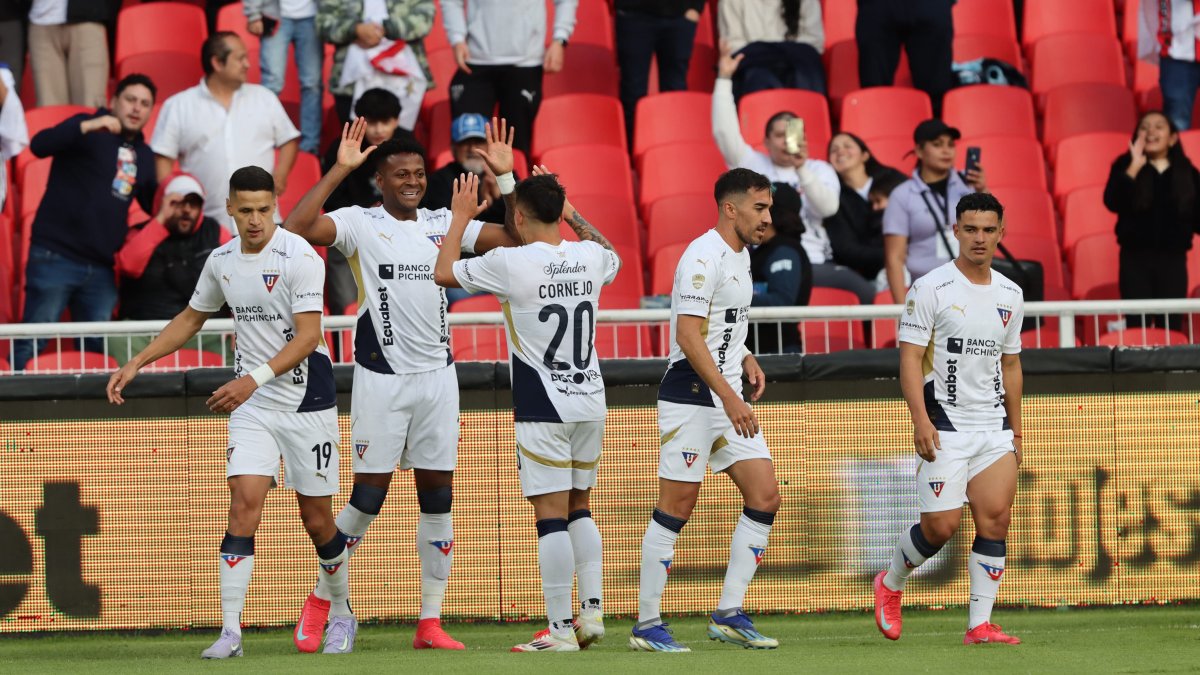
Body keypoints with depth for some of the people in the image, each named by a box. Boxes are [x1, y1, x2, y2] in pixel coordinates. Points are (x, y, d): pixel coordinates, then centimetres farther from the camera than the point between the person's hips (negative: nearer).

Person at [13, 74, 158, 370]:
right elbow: (40, 145, -20)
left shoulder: (144, 156, 17)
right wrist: (89, 126, -31)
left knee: (97, 349, 6)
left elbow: (155, 206, 27)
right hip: (55, 257, -6)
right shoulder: (87, 130, -2)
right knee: (31, 345, -8)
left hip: (101, 268, 6)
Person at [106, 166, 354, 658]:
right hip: (251, 402, 4)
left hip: (307, 400, -4)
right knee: (244, 503, -12)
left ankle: (340, 614, 27)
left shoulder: (299, 257, -15)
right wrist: (137, 363, 14)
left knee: (316, 520, 3)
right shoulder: (221, 261, 4)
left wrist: (255, 378, -32)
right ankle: (230, 632, -15)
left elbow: (307, 336, -22)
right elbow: (192, 317, 21)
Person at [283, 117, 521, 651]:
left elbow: (517, 238, 10)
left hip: (437, 374, 4)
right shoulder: (360, 224, -5)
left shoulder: (443, 224, 9)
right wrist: (340, 169, -23)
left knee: (438, 499, 3)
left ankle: (429, 623, 8)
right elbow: (297, 228, -22)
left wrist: (505, 177, -1)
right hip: (381, 377, -4)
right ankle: (319, 602, 14)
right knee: (368, 497, -4)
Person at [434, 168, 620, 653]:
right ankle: (592, 612, 12)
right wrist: (571, 213, 34)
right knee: (579, 508, 17)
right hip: (590, 402, 5)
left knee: (552, 515, -5)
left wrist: (462, 217, 14)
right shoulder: (589, 257, 3)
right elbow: (612, 255, 30)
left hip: (543, 408, -5)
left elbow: (444, 272, 2)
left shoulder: (512, 263, -13)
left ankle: (561, 629, -7)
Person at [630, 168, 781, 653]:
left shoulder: (740, 255, 14)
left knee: (764, 498, 1)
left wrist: (745, 358, 10)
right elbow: (689, 336, -22)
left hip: (728, 395, 9)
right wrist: (728, 398, -26)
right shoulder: (703, 257, -16)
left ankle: (729, 615, 6)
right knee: (676, 508, -5)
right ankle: (647, 625, 1)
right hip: (690, 396, -9)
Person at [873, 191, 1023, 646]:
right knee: (941, 526, -7)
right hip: (946, 426, -5)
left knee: (995, 519, -7)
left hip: (994, 427, 5)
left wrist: (1015, 430, 18)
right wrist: (920, 421, -19)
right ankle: (890, 584, 21)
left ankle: (980, 624, -3)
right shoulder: (931, 289, -7)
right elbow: (910, 358, -9)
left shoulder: (1010, 295, 11)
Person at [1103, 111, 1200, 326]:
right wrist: (1134, 167, -17)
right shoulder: (1126, 166, 3)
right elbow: (1112, 203, -13)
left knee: (1172, 328, 1)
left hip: (1174, 259, 2)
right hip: (1136, 259, -2)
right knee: (1137, 327, -6)